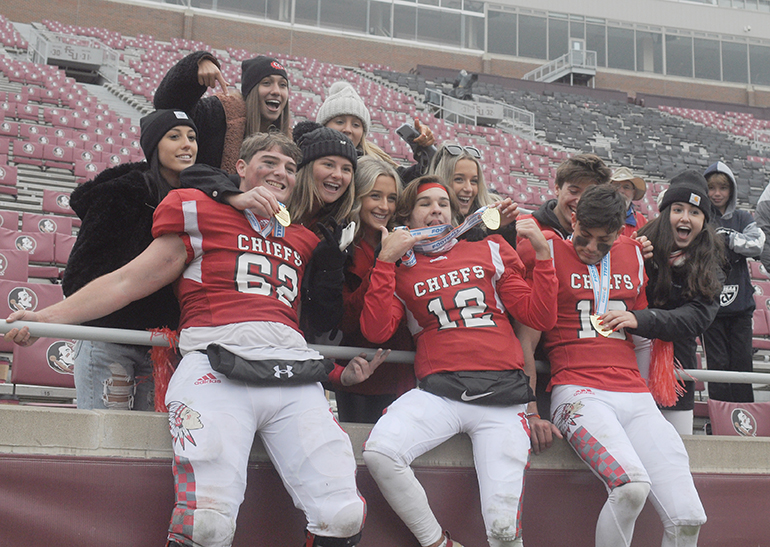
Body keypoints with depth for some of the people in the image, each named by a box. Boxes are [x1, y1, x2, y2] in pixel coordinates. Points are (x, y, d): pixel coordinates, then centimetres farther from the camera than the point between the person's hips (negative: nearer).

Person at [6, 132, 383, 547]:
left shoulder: (305, 240, 28)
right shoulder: (202, 213, 16)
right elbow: (129, 281, 11)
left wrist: (342, 370, 21)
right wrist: (46, 317, 3)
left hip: (294, 377, 4)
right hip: (217, 371, -4)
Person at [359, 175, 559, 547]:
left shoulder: (488, 251, 19)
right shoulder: (401, 269, 17)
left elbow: (540, 318, 12)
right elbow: (376, 331, -1)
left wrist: (542, 253, 2)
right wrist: (386, 260, -1)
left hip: (503, 394, 0)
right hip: (439, 391, 1)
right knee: (378, 453, -30)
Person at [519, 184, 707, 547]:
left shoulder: (632, 253, 19)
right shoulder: (551, 250, 5)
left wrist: (635, 318, 14)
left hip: (634, 395, 5)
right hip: (579, 392, -5)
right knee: (631, 485, -32)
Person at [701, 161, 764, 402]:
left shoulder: (743, 218, 11)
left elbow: (757, 245, -7)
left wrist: (726, 237, -14)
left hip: (740, 303, 2)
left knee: (742, 362, 3)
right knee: (718, 364, -1)